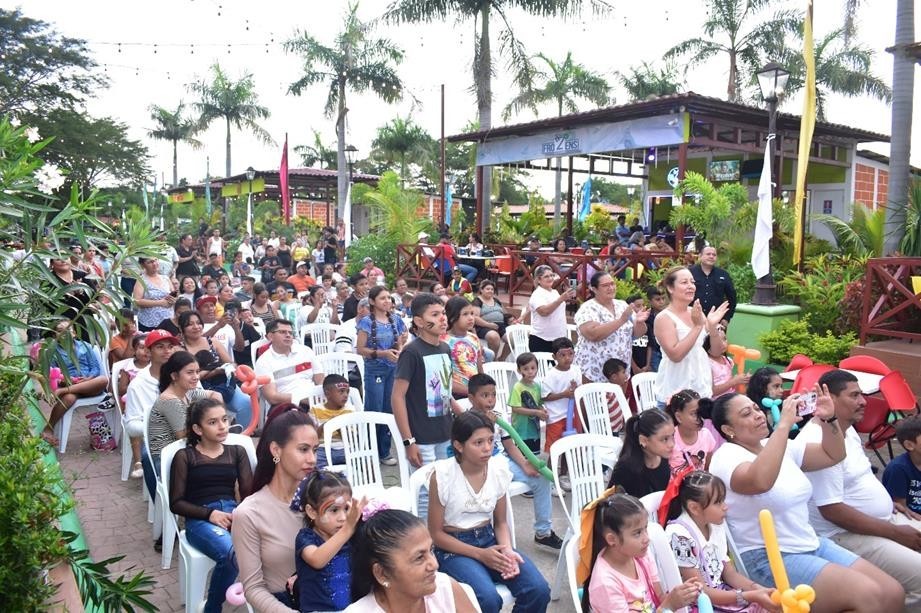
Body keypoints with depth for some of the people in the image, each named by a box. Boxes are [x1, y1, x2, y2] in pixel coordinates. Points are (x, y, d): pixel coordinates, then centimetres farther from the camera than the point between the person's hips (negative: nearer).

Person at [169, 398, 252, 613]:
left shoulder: (237, 452, 17)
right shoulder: (185, 456, 9)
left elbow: (249, 493, 10)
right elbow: (176, 503, 5)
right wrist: (210, 513, -10)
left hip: (233, 513, 2)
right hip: (200, 519, -2)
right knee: (230, 554, -35)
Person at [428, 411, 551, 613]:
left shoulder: (499, 468, -4)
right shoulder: (443, 475, -17)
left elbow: (500, 522, 8)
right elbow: (436, 533, -10)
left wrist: (507, 550, -13)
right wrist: (480, 554, -18)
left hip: (489, 539, 5)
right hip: (454, 547, -4)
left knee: (539, 590, -18)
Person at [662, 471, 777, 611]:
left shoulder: (716, 527, 3)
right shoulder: (680, 536, -21)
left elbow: (730, 573, 9)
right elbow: (700, 592, -19)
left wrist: (758, 589, -10)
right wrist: (751, 596, -22)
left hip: (719, 593, 7)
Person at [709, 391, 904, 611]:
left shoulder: (780, 445, 11)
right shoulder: (726, 457, -14)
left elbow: (833, 455, 16)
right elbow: (761, 482, -36)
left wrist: (828, 419, -3)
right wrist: (784, 423, -32)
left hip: (812, 545, 9)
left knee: (894, 594, -2)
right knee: (869, 595, -21)